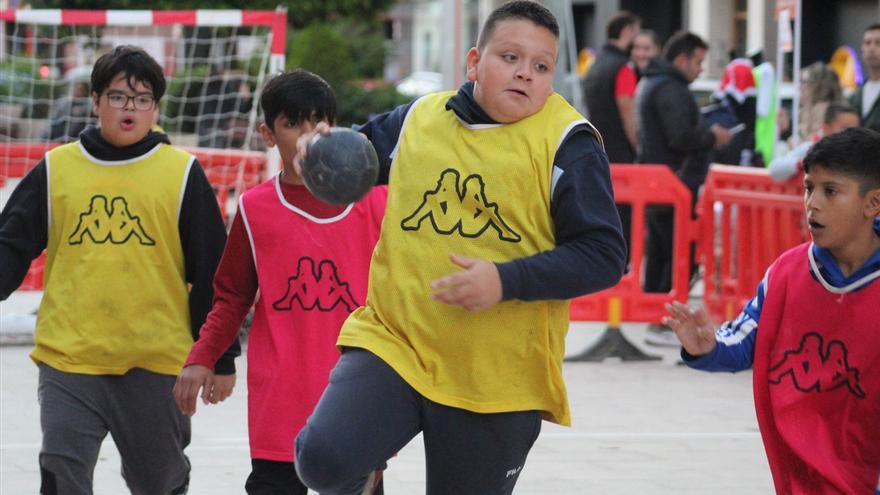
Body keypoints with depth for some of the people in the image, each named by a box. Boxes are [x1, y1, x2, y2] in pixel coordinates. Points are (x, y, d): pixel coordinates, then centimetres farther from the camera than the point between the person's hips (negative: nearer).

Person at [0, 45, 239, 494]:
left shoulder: (182, 174, 4)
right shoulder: (55, 170, 7)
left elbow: (211, 274, 5)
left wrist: (220, 359, 5)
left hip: (156, 359, 0)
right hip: (68, 356, 0)